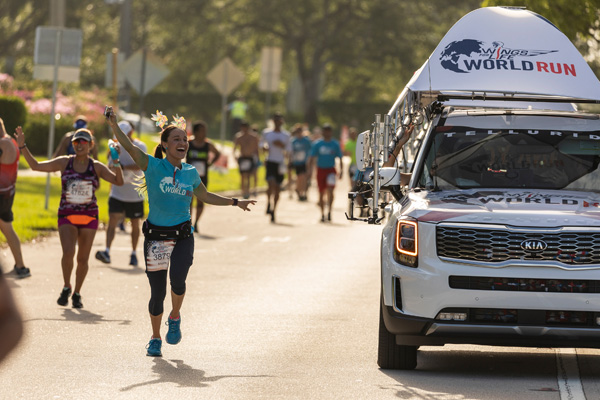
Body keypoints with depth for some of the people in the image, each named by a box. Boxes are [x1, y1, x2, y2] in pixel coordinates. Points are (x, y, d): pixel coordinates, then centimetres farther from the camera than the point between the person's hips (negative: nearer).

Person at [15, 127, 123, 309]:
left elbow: (118, 181, -2)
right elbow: (36, 166, 6)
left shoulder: (97, 167, 2)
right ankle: (66, 287, 4)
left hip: (89, 218, 1)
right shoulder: (64, 163, 3)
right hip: (67, 217, -1)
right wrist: (22, 147, -1)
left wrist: (116, 162, -17)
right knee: (68, 252, -19)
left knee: (83, 258, 4)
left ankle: (77, 293, 22)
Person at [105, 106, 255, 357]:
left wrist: (235, 203, 26)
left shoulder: (190, 173, 8)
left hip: (183, 237, 2)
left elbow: (205, 196, 26)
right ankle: (155, 339, 23)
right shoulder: (153, 166, -4)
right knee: (157, 292, 1)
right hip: (156, 237, -2)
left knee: (177, 280, -22)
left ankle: (175, 318, 9)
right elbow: (130, 147, -18)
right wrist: (114, 126, -34)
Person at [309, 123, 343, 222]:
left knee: (330, 190, -20)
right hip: (320, 170, 1)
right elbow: (312, 158, 4)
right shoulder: (317, 144, 3)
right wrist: (310, 171, -6)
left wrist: (341, 170, -1)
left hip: (331, 170, -1)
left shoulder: (335, 144, 3)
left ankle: (329, 210, -9)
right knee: (321, 193, 4)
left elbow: (340, 159, 8)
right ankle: (322, 213, 16)